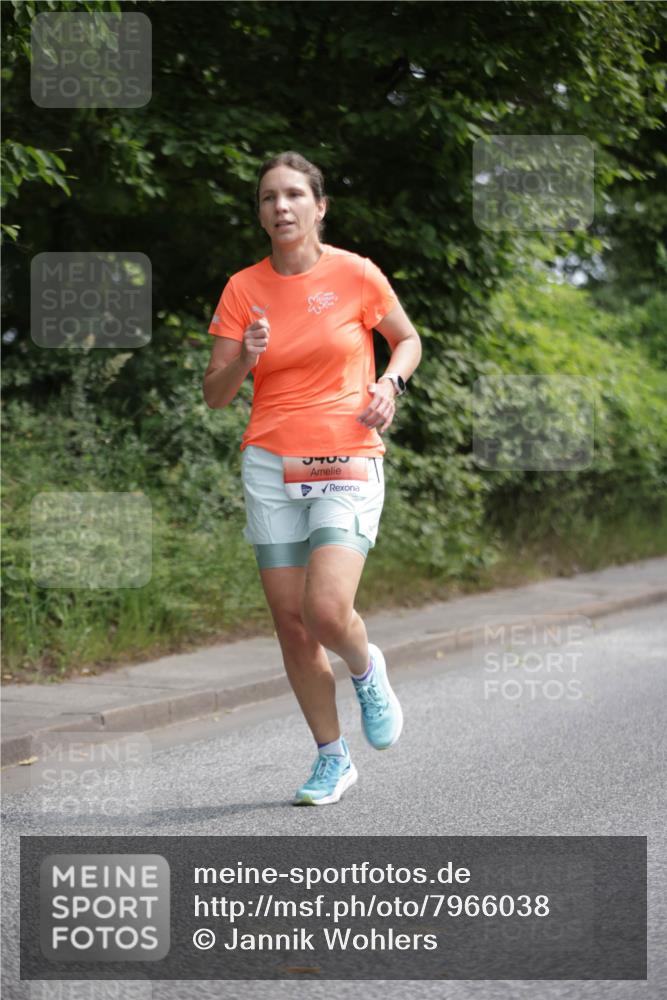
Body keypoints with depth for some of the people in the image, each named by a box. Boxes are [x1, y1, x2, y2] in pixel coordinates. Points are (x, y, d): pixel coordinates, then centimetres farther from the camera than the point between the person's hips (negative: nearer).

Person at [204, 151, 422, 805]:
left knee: (327, 611, -19)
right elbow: (215, 394, 3)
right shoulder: (243, 289, 3)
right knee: (290, 622, 3)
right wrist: (243, 358, -18)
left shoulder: (356, 274, -2)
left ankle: (367, 671, 17)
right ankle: (332, 758, 20)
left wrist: (390, 383, -6)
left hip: (347, 467, -3)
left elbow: (408, 340, 14)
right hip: (271, 467, 3)